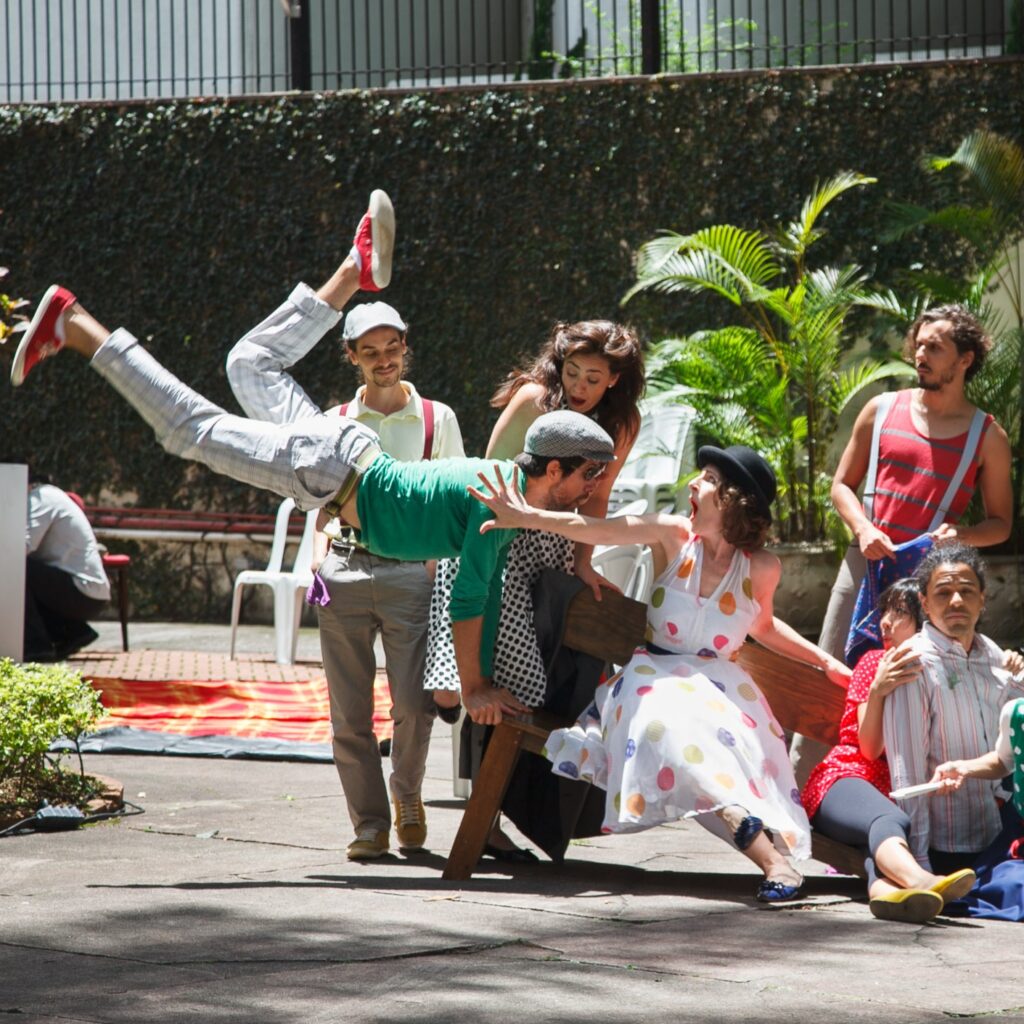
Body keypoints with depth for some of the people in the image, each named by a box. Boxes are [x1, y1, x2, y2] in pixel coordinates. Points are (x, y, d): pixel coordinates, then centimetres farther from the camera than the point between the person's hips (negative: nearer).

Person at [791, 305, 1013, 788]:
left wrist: (961, 534, -14)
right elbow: (842, 484, 14)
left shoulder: (987, 437, 3)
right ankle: (795, 789, 7)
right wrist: (863, 529, -6)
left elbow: (1000, 522, 7)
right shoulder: (882, 410, 8)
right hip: (865, 564, 2)